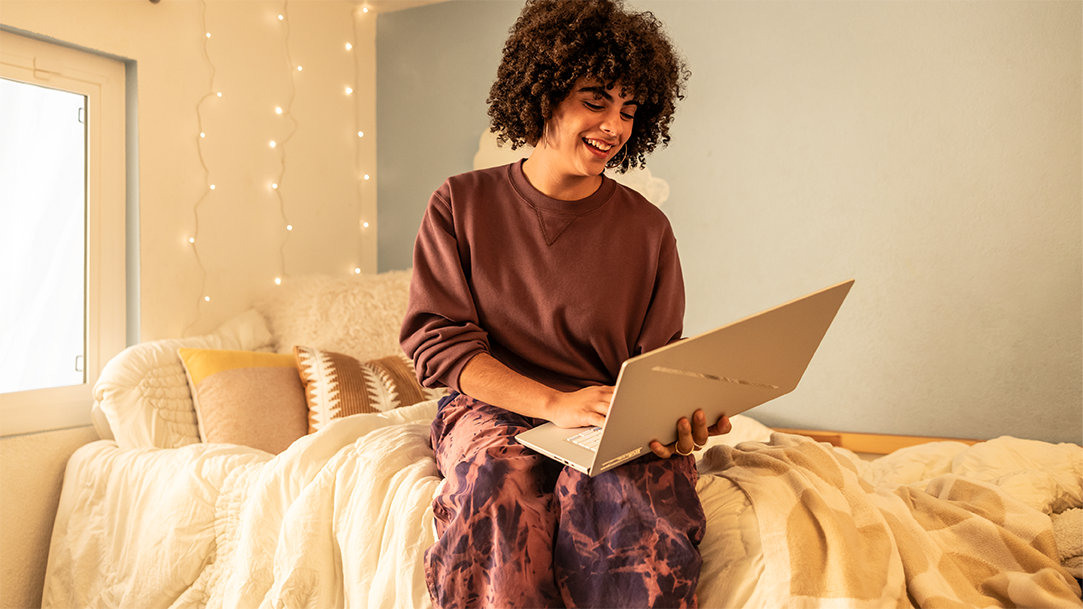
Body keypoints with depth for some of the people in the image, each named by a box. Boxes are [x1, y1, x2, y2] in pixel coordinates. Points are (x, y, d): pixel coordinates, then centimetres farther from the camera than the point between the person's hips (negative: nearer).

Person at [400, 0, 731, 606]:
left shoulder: (648, 229, 5)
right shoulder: (462, 204, 2)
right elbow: (436, 339, -5)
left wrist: (673, 416, -21)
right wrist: (555, 403, -20)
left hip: (614, 430, 1)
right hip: (489, 406, 0)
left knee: (627, 493, -32)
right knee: (501, 483, -33)